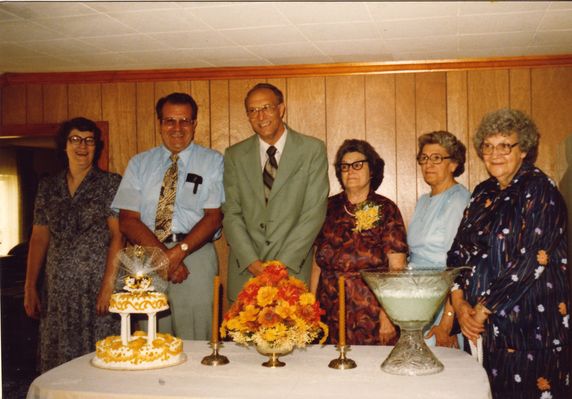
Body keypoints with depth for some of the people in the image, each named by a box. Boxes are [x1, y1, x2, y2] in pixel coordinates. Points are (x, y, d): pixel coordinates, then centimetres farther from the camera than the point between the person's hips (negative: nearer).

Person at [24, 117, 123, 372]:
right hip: (58, 287, 4)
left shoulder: (110, 183, 0)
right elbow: (39, 237, 12)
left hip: (97, 284, -3)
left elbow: (118, 236, -6)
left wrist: (108, 285, -14)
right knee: (57, 360, 6)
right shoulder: (48, 186, 12)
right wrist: (30, 287, 7)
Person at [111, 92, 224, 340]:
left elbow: (214, 216, -3)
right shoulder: (139, 163, 11)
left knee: (194, 346, -3)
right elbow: (128, 220, 3)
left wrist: (179, 251, -16)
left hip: (194, 256, -2)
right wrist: (162, 254, -11)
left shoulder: (213, 162, 7)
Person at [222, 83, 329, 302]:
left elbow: (314, 212, -5)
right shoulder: (235, 155, 8)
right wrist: (252, 262, -9)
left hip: (293, 269, -2)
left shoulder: (313, 150, 1)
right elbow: (231, 213, 3)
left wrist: (283, 263, -11)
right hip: (245, 270, 2)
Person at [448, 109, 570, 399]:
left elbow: (532, 260, -16)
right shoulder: (483, 193, 12)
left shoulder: (539, 190, -7)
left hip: (530, 323, -6)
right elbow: (458, 252, 10)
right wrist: (459, 303, -6)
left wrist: (483, 309, -14)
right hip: (478, 322, 6)